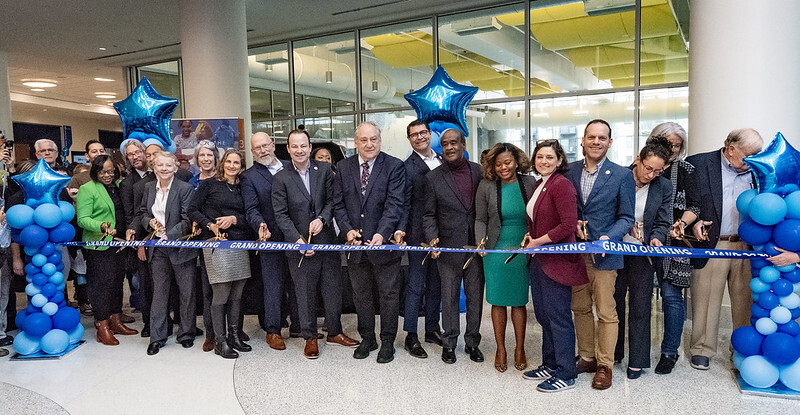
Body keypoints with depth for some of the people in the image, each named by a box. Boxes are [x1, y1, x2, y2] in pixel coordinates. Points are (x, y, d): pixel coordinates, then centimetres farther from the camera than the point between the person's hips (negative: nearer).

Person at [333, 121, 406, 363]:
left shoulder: (394, 167, -6)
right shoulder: (343, 167, 5)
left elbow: (394, 204, -14)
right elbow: (338, 204, 5)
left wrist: (382, 233, -25)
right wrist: (347, 229, -10)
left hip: (384, 242, -3)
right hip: (355, 243, 4)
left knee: (389, 294, 8)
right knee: (361, 295, 16)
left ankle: (387, 342, 24)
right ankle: (367, 339, 32)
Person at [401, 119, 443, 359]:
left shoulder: (442, 162, 11)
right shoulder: (408, 167, -7)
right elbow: (403, 204, -9)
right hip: (419, 234, -6)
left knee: (435, 284, 15)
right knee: (416, 286, 0)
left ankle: (432, 330, 28)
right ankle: (411, 337, 9)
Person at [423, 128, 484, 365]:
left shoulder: (479, 171, 3)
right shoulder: (433, 178, 0)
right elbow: (429, 215, 2)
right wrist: (432, 238, -14)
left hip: (477, 246, 2)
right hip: (449, 248, -1)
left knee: (475, 296, 11)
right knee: (449, 297, 9)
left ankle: (472, 342, 26)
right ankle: (449, 343, 24)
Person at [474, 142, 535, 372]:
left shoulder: (530, 183, -1)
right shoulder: (487, 186, -3)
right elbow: (481, 219, 4)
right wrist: (481, 242, -8)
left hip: (523, 250, 0)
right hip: (496, 250, 0)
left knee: (519, 301, 8)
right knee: (498, 301, 7)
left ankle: (520, 349, 24)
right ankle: (500, 349, 22)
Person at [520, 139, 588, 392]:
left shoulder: (561, 185, -14)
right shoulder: (539, 185, 14)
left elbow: (568, 225, -21)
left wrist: (538, 242, -15)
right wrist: (530, 236, 9)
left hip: (556, 260, -9)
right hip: (538, 260, 9)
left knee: (558, 317, -1)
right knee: (544, 315, 16)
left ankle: (565, 375, 11)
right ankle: (550, 365, 30)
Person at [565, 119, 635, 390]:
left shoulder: (622, 175, -3)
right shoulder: (570, 171, 5)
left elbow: (626, 218, -3)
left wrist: (608, 238, -19)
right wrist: (574, 223, -8)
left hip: (604, 254, -3)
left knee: (606, 312, 3)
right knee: (580, 308, 14)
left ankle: (605, 365, 17)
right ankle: (587, 357, 29)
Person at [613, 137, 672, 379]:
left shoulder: (663, 186, 0)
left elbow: (662, 222, 4)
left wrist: (656, 238, -15)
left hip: (642, 254, 0)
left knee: (639, 307, 4)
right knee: (613, 303, 11)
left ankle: (637, 361, 17)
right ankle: (613, 354, 27)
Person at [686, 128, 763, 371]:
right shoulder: (699, 164, -2)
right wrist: (693, 222, -13)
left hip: (746, 247, 4)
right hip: (711, 245, -3)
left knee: (745, 300, 11)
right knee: (705, 299, 4)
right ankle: (702, 349, 18)